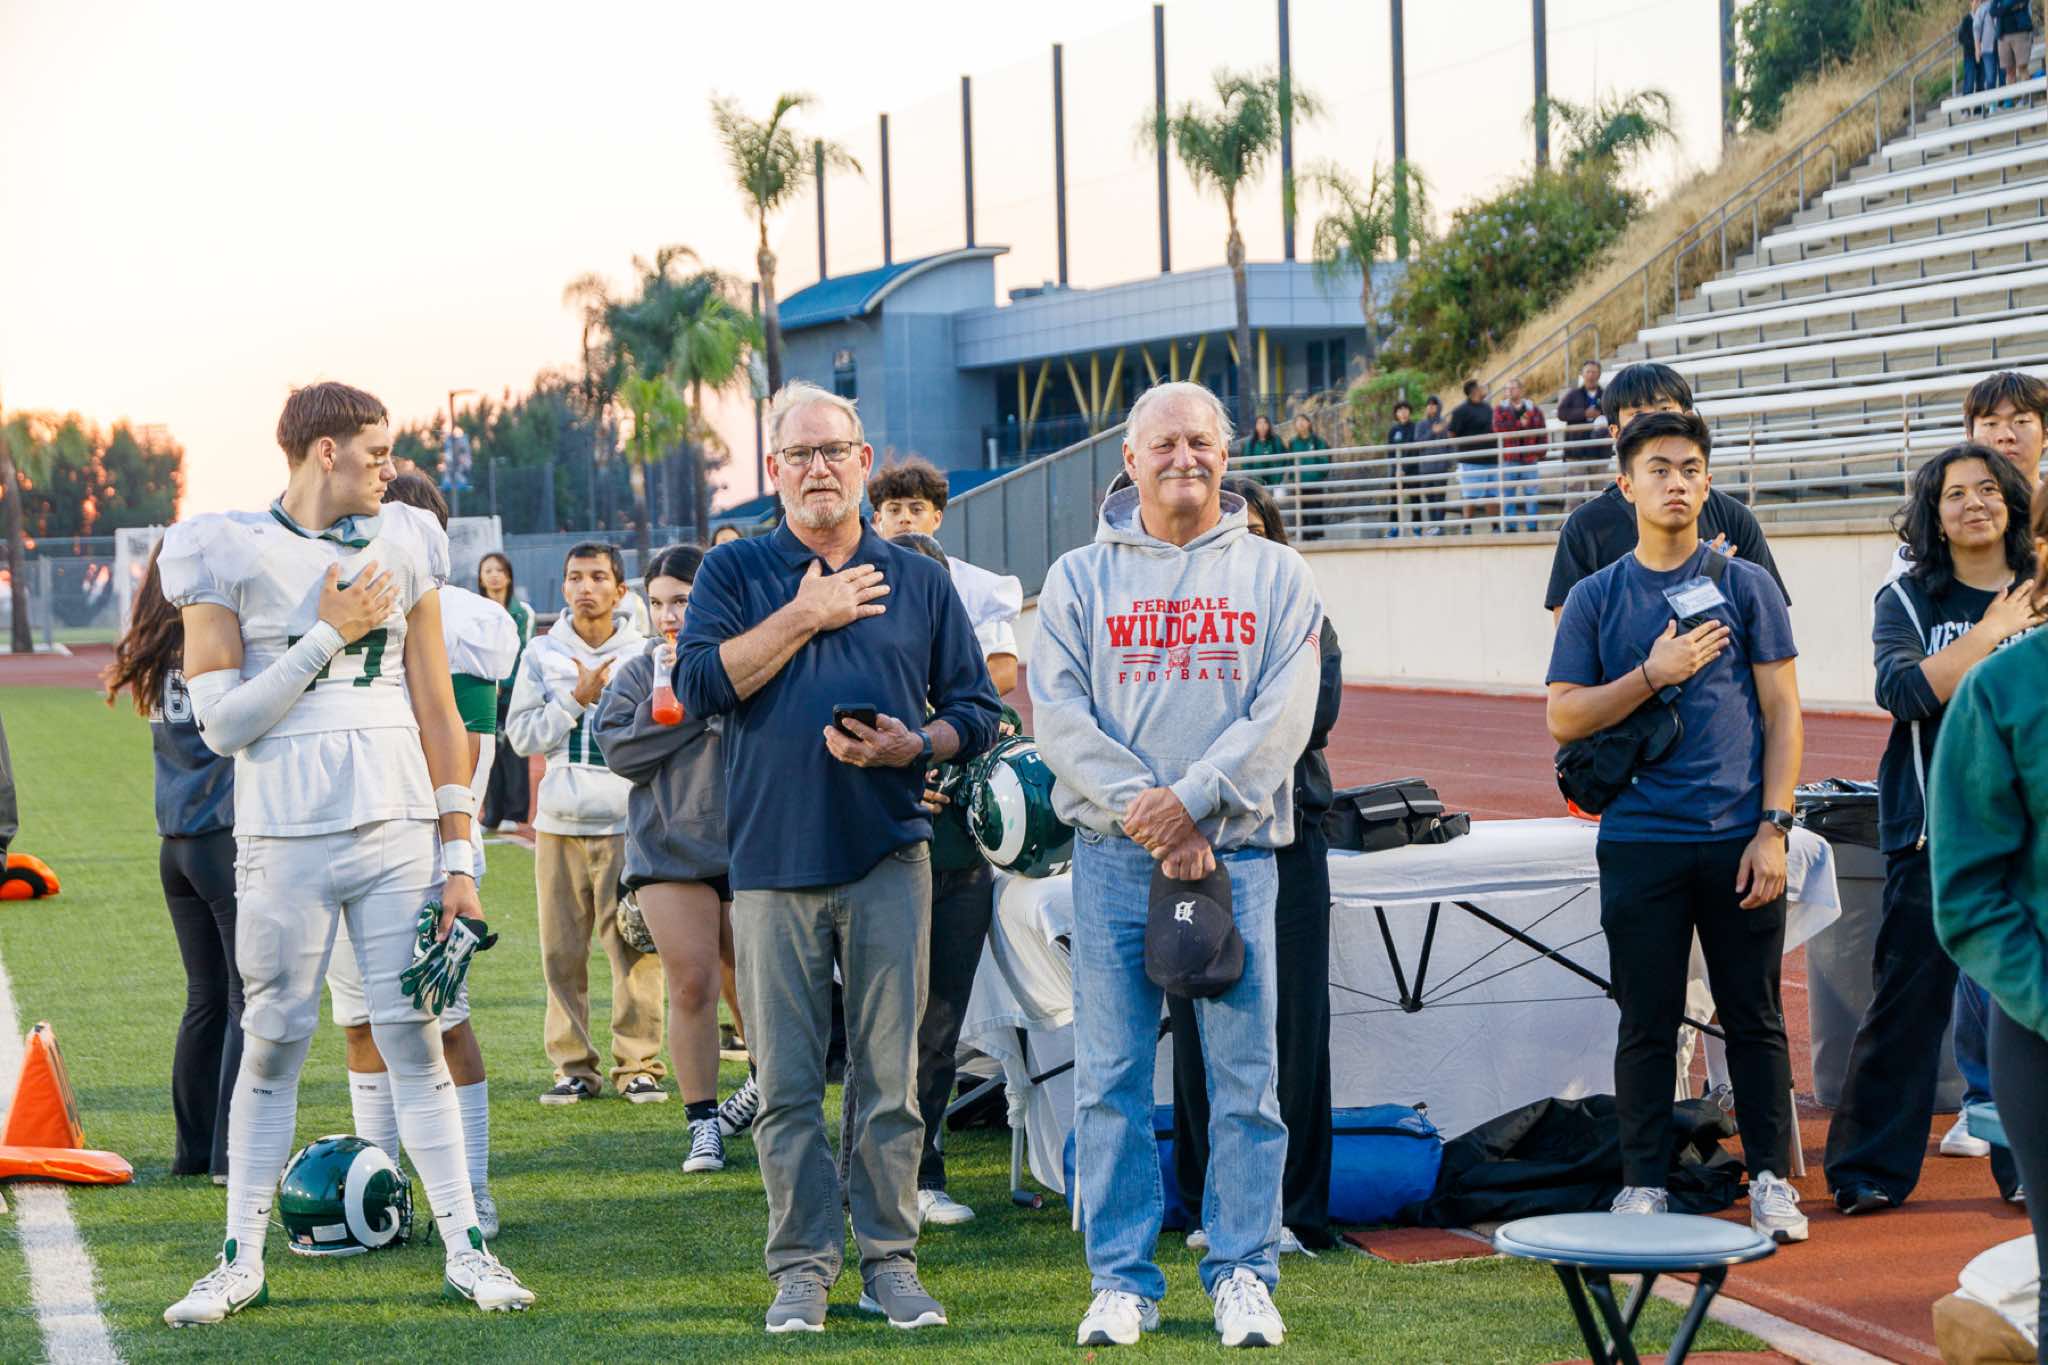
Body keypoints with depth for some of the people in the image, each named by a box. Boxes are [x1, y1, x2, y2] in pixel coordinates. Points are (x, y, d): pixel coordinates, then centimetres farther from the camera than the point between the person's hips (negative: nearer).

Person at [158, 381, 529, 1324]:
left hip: (399, 833, 2)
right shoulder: (227, 555, -2)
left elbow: (437, 714, 10)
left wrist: (458, 856, 7)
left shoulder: (403, 546, 8)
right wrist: (329, 636, -11)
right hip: (284, 841, -2)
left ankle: (464, 1247, 8)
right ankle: (242, 1260, 13)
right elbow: (222, 724, -7)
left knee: (414, 1036, 2)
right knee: (272, 1042, 3)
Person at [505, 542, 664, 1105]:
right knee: (562, 951, 0)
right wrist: (578, 700, -6)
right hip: (560, 824, 2)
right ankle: (573, 1065, 7)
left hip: (628, 823, -1)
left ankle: (639, 1064, -1)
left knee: (636, 947, -8)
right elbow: (521, 734, 2)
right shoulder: (542, 654, 10)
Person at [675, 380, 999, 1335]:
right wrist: (804, 616, -7)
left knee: (890, 1077, 0)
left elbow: (976, 711, 13)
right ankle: (802, 1267, 8)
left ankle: (890, 1262, 8)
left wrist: (913, 745, -7)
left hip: (888, 860, 1)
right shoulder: (736, 573, 9)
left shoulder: (920, 582, 12)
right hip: (773, 861, -1)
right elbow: (700, 683, -6)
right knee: (787, 1083, 1)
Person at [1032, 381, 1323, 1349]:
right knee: (1109, 1078, 0)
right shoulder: (1080, 579, 9)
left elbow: (1284, 714, -3)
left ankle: (1243, 1274, 8)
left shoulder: (1274, 576, 9)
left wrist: (1193, 799, -15)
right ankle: (1122, 1280, 8)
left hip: (1236, 852, 0)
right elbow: (1058, 715, -1)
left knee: (1245, 1078, 0)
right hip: (1112, 857, 0)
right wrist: (1145, 813, -13)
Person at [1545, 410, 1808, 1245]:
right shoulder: (1596, 599, 8)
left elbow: (1781, 713, 4)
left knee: (1754, 1015, 3)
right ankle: (1643, 1184, 11)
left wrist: (1772, 827, -5)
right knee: (1647, 1023, 3)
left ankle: (1770, 1179, 11)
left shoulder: (1745, 586, 6)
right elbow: (1563, 719, 3)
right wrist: (1653, 675, -10)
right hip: (1640, 842, 0)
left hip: (1739, 838, 0)